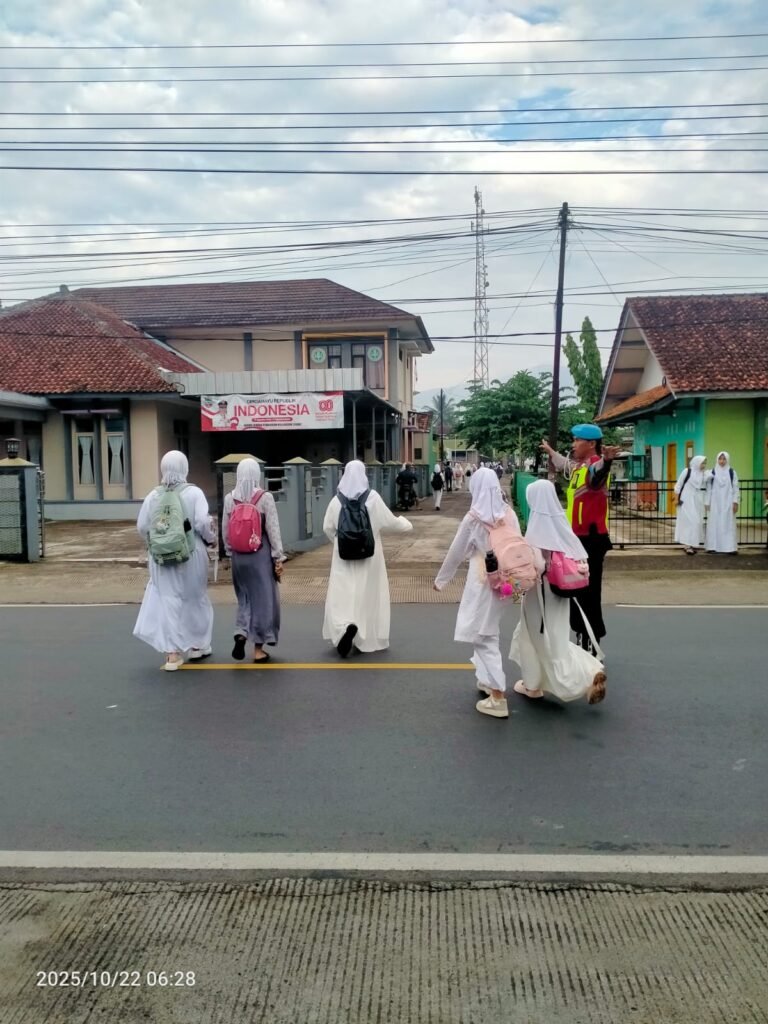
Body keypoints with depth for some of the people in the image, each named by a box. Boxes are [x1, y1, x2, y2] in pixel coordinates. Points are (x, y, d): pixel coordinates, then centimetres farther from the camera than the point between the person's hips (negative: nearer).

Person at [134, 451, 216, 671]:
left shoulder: (154, 495, 2)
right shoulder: (193, 492, -8)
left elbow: (142, 526, 2)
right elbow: (203, 523, -17)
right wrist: (210, 537, 2)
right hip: (191, 554, -2)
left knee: (168, 601, 5)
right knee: (195, 599, 15)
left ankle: (172, 653, 0)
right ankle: (197, 645, 28)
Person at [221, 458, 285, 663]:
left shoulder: (229, 498, 0)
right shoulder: (265, 497, -10)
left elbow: (225, 530, 6)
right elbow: (273, 530, -9)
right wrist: (279, 558, -3)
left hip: (238, 555, 3)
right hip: (261, 554, -3)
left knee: (244, 597, 19)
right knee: (262, 598, 6)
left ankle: (241, 634, -3)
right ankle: (258, 649, 11)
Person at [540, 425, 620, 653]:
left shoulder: (596, 464, -16)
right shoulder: (578, 465, 12)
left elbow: (597, 477, -42)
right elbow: (564, 465, 37)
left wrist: (606, 460, -64)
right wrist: (550, 451, 54)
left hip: (591, 538, -10)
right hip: (578, 536, 10)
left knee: (588, 591, -6)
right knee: (577, 589, 17)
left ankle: (591, 643, 1)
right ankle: (582, 637, 29)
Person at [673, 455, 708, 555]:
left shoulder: (704, 474, 6)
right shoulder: (687, 471, -8)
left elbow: (704, 488, 15)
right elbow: (678, 486, -4)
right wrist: (677, 499, -6)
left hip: (698, 502, 6)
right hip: (686, 501, -6)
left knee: (697, 522, 7)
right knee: (690, 521, -11)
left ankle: (693, 544, 17)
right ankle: (687, 545, -10)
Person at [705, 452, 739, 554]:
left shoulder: (732, 472, 4)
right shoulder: (712, 473, 5)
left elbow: (735, 488, 2)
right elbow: (709, 489, 6)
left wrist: (735, 502, -6)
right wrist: (707, 503, 1)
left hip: (728, 503, 0)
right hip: (715, 503, 1)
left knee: (728, 525, -2)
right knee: (715, 525, -1)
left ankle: (729, 547, -3)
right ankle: (714, 547, 2)